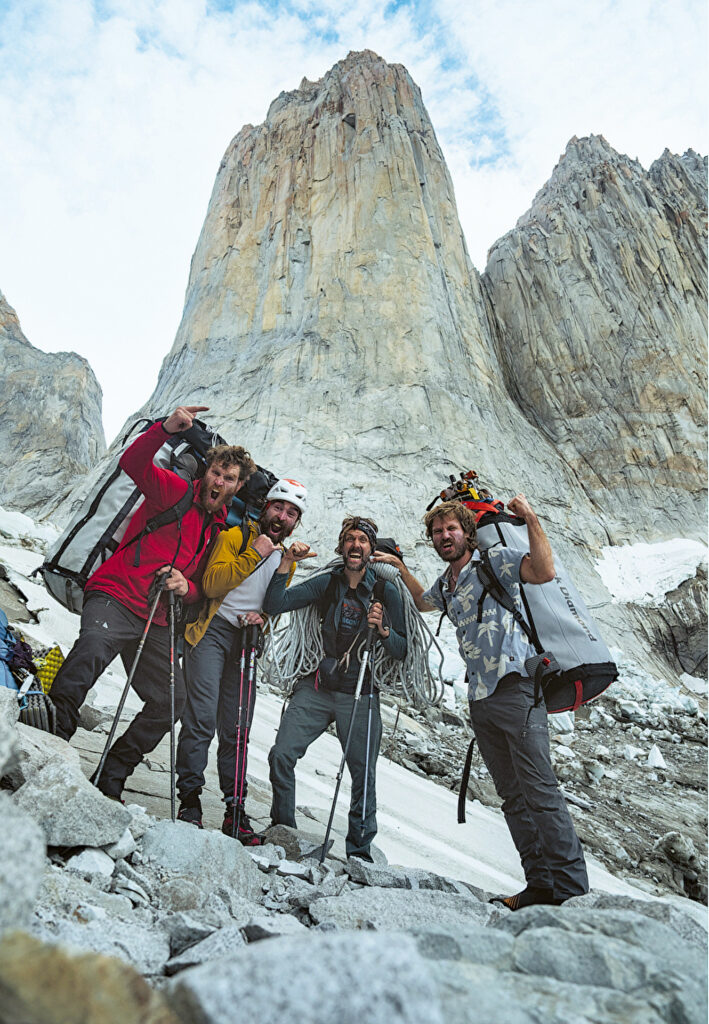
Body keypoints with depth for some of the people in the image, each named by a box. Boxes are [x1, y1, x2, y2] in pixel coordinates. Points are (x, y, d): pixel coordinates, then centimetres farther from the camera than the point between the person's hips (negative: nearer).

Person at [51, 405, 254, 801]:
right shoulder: (174, 490, 0)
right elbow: (133, 463, -19)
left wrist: (187, 587, -7)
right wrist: (166, 428, -35)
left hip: (156, 622, 6)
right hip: (114, 597, -6)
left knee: (170, 702, 4)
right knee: (91, 651, -35)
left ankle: (109, 782, 19)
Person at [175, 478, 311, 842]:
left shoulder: (287, 559, 17)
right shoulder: (235, 536, 1)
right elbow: (211, 584, -11)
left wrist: (262, 618, -1)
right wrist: (254, 555, -19)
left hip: (248, 641, 4)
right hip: (212, 631, -4)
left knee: (237, 729, 7)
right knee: (202, 717, -12)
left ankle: (235, 809, 15)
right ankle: (189, 798, 2)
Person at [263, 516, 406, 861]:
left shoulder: (387, 592, -2)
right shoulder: (326, 583, 2)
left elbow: (403, 652, -2)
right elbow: (274, 606, -4)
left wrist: (383, 630, -21)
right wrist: (285, 564, -14)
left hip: (359, 696, -1)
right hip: (316, 688, 1)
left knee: (364, 774, 2)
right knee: (281, 755, -7)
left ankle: (359, 850, 25)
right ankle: (283, 827, 19)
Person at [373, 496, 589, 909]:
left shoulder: (495, 561, -4)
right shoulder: (445, 585, 18)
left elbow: (545, 572, -21)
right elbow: (423, 602, 41)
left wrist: (531, 519, -24)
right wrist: (401, 568, 36)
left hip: (515, 687, -8)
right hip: (480, 699, 8)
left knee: (540, 789, -9)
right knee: (512, 796, 10)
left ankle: (572, 890, 1)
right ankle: (540, 886, 19)